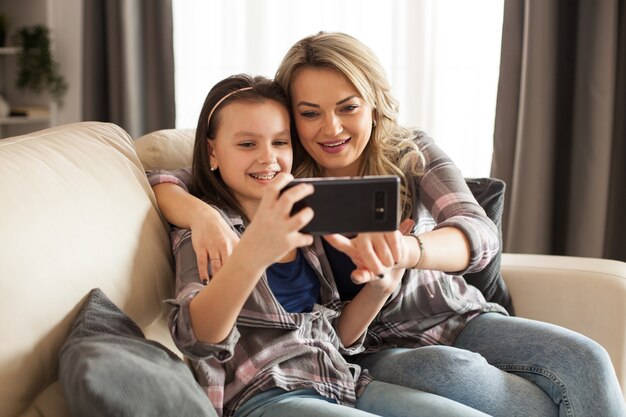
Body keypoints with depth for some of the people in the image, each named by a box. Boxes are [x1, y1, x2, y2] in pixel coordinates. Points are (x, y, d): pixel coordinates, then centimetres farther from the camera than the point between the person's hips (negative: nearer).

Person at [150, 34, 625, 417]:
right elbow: (161, 181, -6)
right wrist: (203, 213, -32)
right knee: (452, 370, -34)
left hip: (459, 318, 2)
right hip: (374, 348, -1)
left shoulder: (412, 153, -3)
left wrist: (406, 248, -43)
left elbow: (481, 232, -19)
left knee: (582, 359, -25)